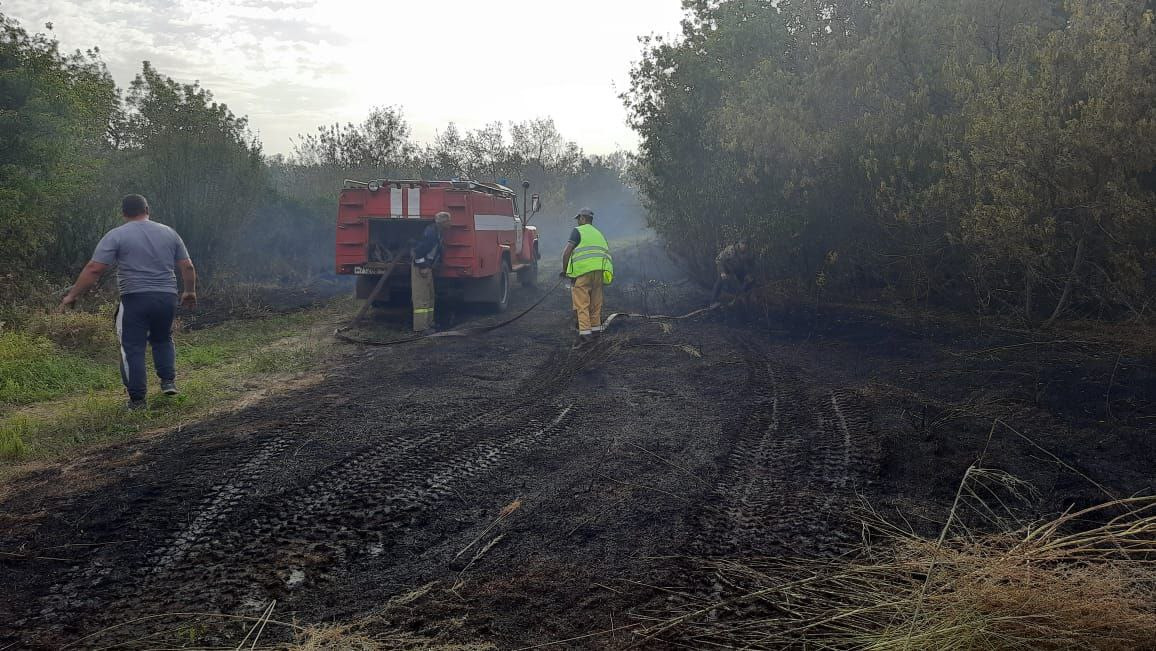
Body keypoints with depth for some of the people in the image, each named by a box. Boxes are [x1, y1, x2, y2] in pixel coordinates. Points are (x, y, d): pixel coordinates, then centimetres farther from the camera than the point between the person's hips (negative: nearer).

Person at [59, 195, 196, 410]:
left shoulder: (116, 236, -2)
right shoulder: (169, 233, 9)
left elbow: (94, 269, -8)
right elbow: (187, 267, 10)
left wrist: (73, 295, -2)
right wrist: (190, 292, 24)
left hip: (135, 298, -4)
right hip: (167, 298, 4)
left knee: (132, 348, 3)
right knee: (163, 339, 25)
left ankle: (137, 399, 3)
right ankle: (168, 380, 13)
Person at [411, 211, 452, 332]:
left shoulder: (438, 232, 13)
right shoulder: (431, 231, -19)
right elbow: (420, 248, -24)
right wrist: (422, 267, -24)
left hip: (427, 267, 11)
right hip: (420, 267, -11)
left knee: (429, 296, 17)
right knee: (421, 297, -9)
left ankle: (428, 323, 25)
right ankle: (420, 326, -8)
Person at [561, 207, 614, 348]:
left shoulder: (578, 231, 4)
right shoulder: (598, 233, 24)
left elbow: (566, 253, -5)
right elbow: (607, 253, 22)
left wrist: (564, 270, 5)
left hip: (582, 270, -6)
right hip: (600, 271, 6)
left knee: (582, 303, -6)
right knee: (595, 302, 17)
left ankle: (584, 333, -14)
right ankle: (596, 329, 25)